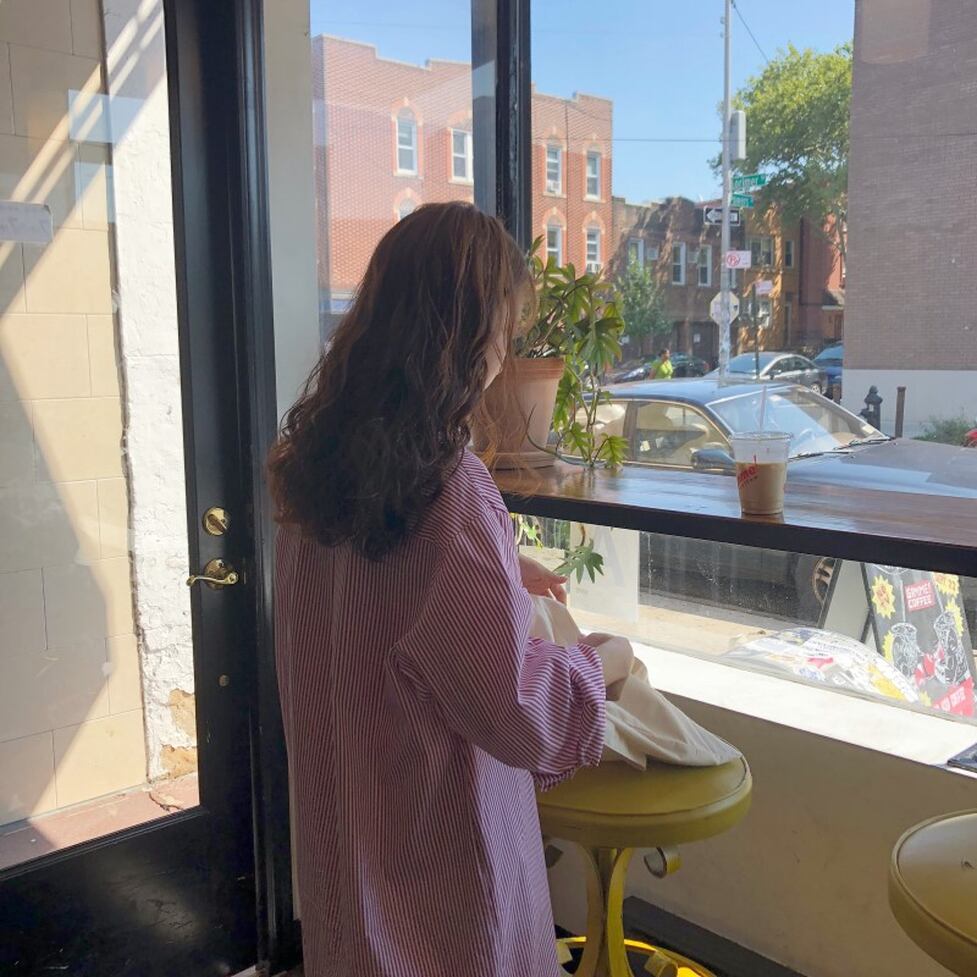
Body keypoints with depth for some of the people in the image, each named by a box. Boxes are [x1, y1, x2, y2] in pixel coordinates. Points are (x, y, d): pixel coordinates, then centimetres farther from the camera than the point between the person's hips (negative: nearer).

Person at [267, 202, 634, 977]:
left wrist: (501, 572, 14)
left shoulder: (318, 457, -5)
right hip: (437, 849, -6)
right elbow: (518, 709, -27)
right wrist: (600, 662, -9)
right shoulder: (450, 486, -29)